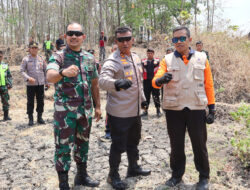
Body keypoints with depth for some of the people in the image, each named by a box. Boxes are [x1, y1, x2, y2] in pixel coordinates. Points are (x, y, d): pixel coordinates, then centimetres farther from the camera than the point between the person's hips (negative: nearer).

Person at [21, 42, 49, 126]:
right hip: (30, 84, -2)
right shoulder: (26, 59, -1)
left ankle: (40, 117, 20)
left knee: (40, 101, 7)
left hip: (41, 84, 3)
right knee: (30, 102, 2)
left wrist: (47, 82, 10)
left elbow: (45, 71, 12)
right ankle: (30, 118, 12)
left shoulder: (41, 58, 7)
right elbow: (22, 71, -5)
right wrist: (28, 78, -21)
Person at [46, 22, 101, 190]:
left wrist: (98, 106, 14)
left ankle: (82, 176, 34)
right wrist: (63, 73, -49)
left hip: (86, 110, 5)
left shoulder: (90, 58, 8)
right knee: (63, 146, 1)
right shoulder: (58, 56, -8)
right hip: (65, 110, -5)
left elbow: (94, 83, 15)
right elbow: (50, 76, -28)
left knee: (83, 143, 17)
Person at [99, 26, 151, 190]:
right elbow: (103, 80, -36)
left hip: (135, 111, 8)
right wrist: (117, 83, -55)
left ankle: (133, 167, 43)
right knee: (118, 145, 4)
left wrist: (142, 98, 23)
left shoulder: (136, 58, 8)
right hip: (119, 113, -8)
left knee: (133, 142, 23)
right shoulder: (113, 61, -18)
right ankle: (113, 175, 24)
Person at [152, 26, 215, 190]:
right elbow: (155, 81, -12)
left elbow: (209, 85, 5)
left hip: (197, 109, 0)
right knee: (176, 145, 13)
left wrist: (212, 109, 2)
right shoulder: (167, 60, 1)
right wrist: (161, 80, -36)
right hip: (174, 110, 0)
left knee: (200, 144, 9)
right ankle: (177, 175, 31)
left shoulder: (202, 59, 4)